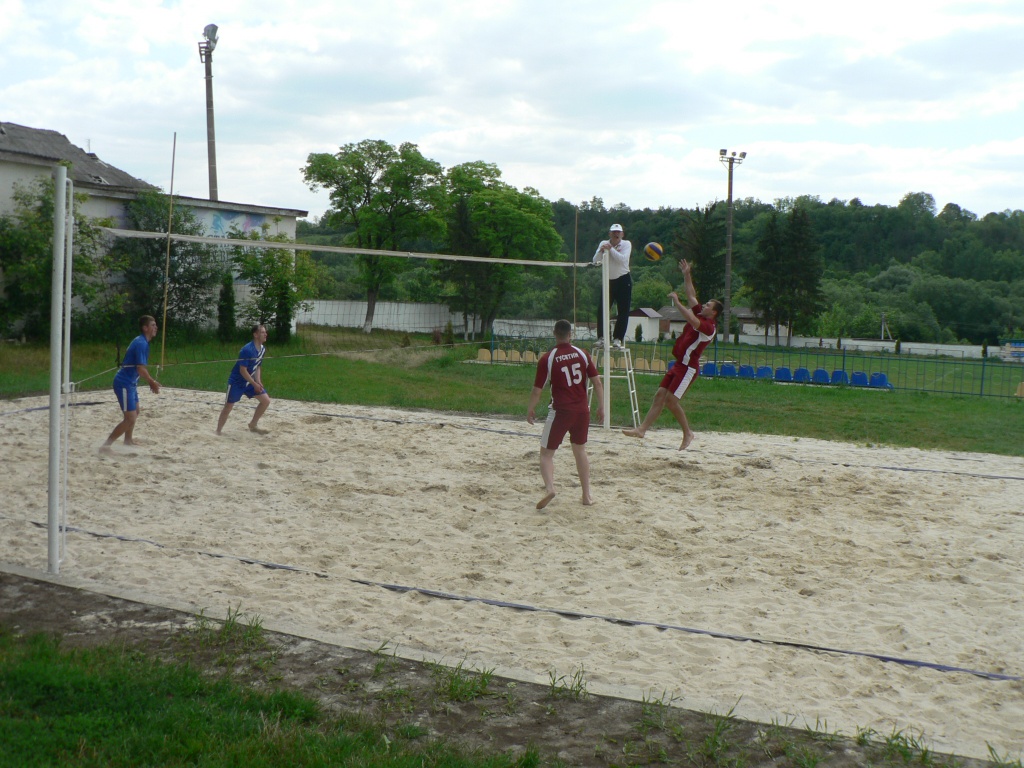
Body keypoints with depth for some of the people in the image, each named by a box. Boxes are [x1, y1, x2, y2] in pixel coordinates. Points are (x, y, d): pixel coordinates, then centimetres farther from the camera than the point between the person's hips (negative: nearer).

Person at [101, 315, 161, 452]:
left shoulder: (141, 342, 11)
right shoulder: (141, 343, -20)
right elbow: (141, 369, -26)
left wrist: (151, 382, 18)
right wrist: (152, 382, -12)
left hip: (130, 382, 11)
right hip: (124, 383, -11)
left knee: (135, 412, 29)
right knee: (130, 418, -14)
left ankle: (128, 439, 48)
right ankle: (106, 445, -13)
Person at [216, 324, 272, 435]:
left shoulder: (263, 349, -1)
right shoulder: (247, 350, -27)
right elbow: (243, 370, -25)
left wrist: (258, 382, -4)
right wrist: (255, 384, -20)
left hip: (249, 381, 7)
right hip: (236, 382, -7)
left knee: (266, 400, 0)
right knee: (228, 406, 1)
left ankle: (253, 425, 14)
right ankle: (218, 432, 14)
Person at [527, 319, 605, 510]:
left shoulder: (547, 358, -7)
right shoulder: (582, 354, 2)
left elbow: (537, 390, -5)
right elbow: (597, 382, 1)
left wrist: (531, 409, 11)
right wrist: (601, 407, 11)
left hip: (560, 411, -3)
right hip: (582, 410, 3)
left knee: (546, 453, 6)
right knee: (580, 451, 20)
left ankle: (549, 487, -19)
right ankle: (587, 495, 22)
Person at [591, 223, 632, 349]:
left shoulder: (626, 244, -5)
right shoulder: (603, 244, 1)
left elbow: (622, 259, -21)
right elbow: (596, 262, -8)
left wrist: (610, 249, -27)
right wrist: (601, 251, -25)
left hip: (623, 281, -2)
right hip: (608, 281, 2)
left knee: (623, 312, -4)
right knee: (602, 310, -4)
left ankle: (617, 338, 2)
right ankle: (602, 337, 3)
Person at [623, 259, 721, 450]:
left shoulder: (709, 326, -14)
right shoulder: (699, 315, 12)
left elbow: (692, 320, -31)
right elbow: (691, 295, 19)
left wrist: (676, 301, -24)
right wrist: (686, 275, 15)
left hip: (689, 367, -9)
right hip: (680, 364, 9)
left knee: (671, 400, -12)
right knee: (660, 395, 2)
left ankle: (687, 433, 3)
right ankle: (642, 429, 0)